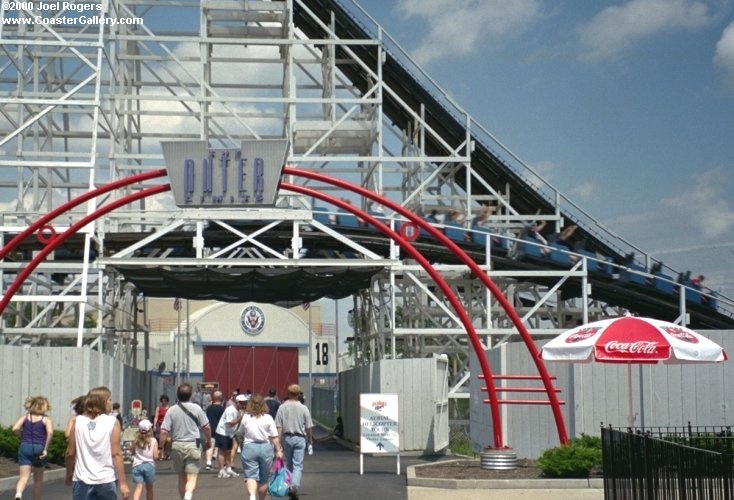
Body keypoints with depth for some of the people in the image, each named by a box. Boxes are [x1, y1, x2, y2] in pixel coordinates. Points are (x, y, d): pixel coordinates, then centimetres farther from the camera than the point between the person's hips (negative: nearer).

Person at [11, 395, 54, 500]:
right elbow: (50, 432, -17)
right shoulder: (46, 419, 1)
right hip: (39, 449, -1)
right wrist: (46, 449, -12)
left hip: (25, 448, 1)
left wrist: (23, 437, 12)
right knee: (38, 479, 16)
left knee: (23, 477, -7)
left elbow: (15, 429, -6)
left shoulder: (25, 416, 9)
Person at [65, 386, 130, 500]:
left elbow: (70, 453, 4)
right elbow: (116, 454, -8)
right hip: (106, 481, -1)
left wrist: (69, 475, 21)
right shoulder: (112, 422, -4)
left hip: (82, 480, 1)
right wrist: (123, 482, -6)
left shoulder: (78, 421, 2)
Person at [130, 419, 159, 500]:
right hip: (149, 465, -1)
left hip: (137, 465, 1)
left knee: (138, 487, -7)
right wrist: (158, 452, 14)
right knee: (149, 487, 17)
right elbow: (155, 456, -5)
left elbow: (133, 452, 12)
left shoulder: (136, 441, 4)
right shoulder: (153, 441, -3)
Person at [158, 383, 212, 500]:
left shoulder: (171, 410, -2)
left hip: (177, 446, 2)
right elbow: (206, 427, 0)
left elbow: (164, 432, -7)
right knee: (192, 478, -6)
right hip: (192, 445, -2)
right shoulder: (196, 408, -4)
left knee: (182, 477, 18)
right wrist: (208, 441, 17)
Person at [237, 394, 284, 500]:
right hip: (266, 448, 1)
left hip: (249, 448, -1)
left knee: (250, 476, -4)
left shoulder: (245, 417, -2)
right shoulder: (268, 418, -5)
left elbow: (241, 433, 11)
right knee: (264, 478, 14)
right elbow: (274, 437, -6)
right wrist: (279, 450, -2)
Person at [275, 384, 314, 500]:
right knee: (298, 465, -1)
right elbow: (308, 427, 0)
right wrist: (310, 439, 16)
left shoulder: (282, 407, -3)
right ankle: (295, 485, -20)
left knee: (289, 463, 17)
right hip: (300, 438, -2)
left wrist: (278, 441, 0)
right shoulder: (303, 408, -6)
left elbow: (279, 427, -5)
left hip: (287, 437, 2)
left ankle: (290, 487, 25)